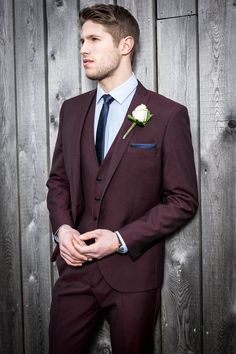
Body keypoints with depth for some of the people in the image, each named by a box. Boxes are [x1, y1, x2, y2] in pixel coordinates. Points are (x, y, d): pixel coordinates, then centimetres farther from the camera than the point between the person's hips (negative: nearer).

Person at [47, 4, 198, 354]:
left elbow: (183, 200, -8)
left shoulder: (168, 115, -9)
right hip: (76, 264, 4)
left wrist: (121, 239, -15)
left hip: (133, 270, -3)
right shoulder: (72, 109, 7)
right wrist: (62, 227, -5)